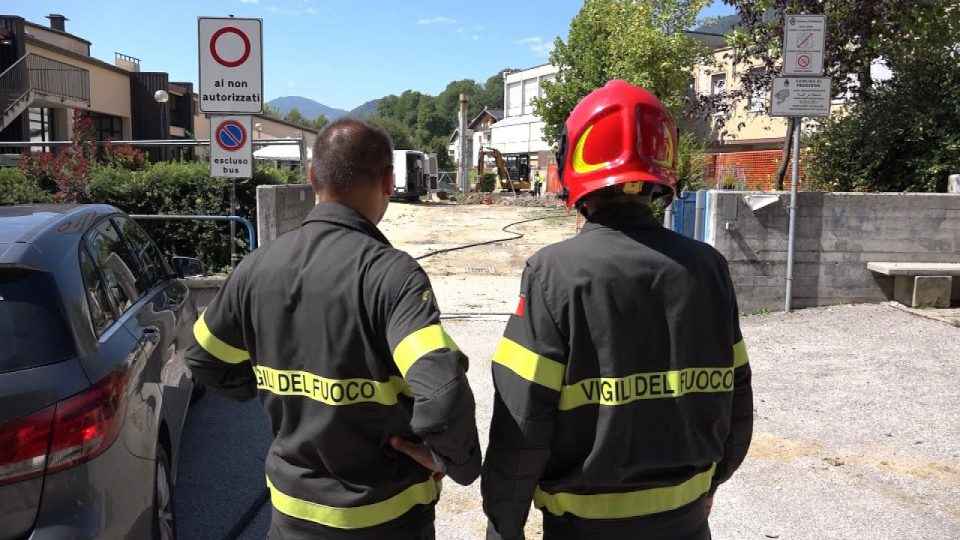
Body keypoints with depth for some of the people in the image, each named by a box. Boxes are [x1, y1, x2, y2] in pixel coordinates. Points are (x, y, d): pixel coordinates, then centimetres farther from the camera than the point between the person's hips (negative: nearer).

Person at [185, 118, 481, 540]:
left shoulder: (258, 266, -7)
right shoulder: (391, 273, -24)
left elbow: (204, 361, 7)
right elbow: (443, 392, -35)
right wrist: (457, 462, -17)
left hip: (292, 506, 4)